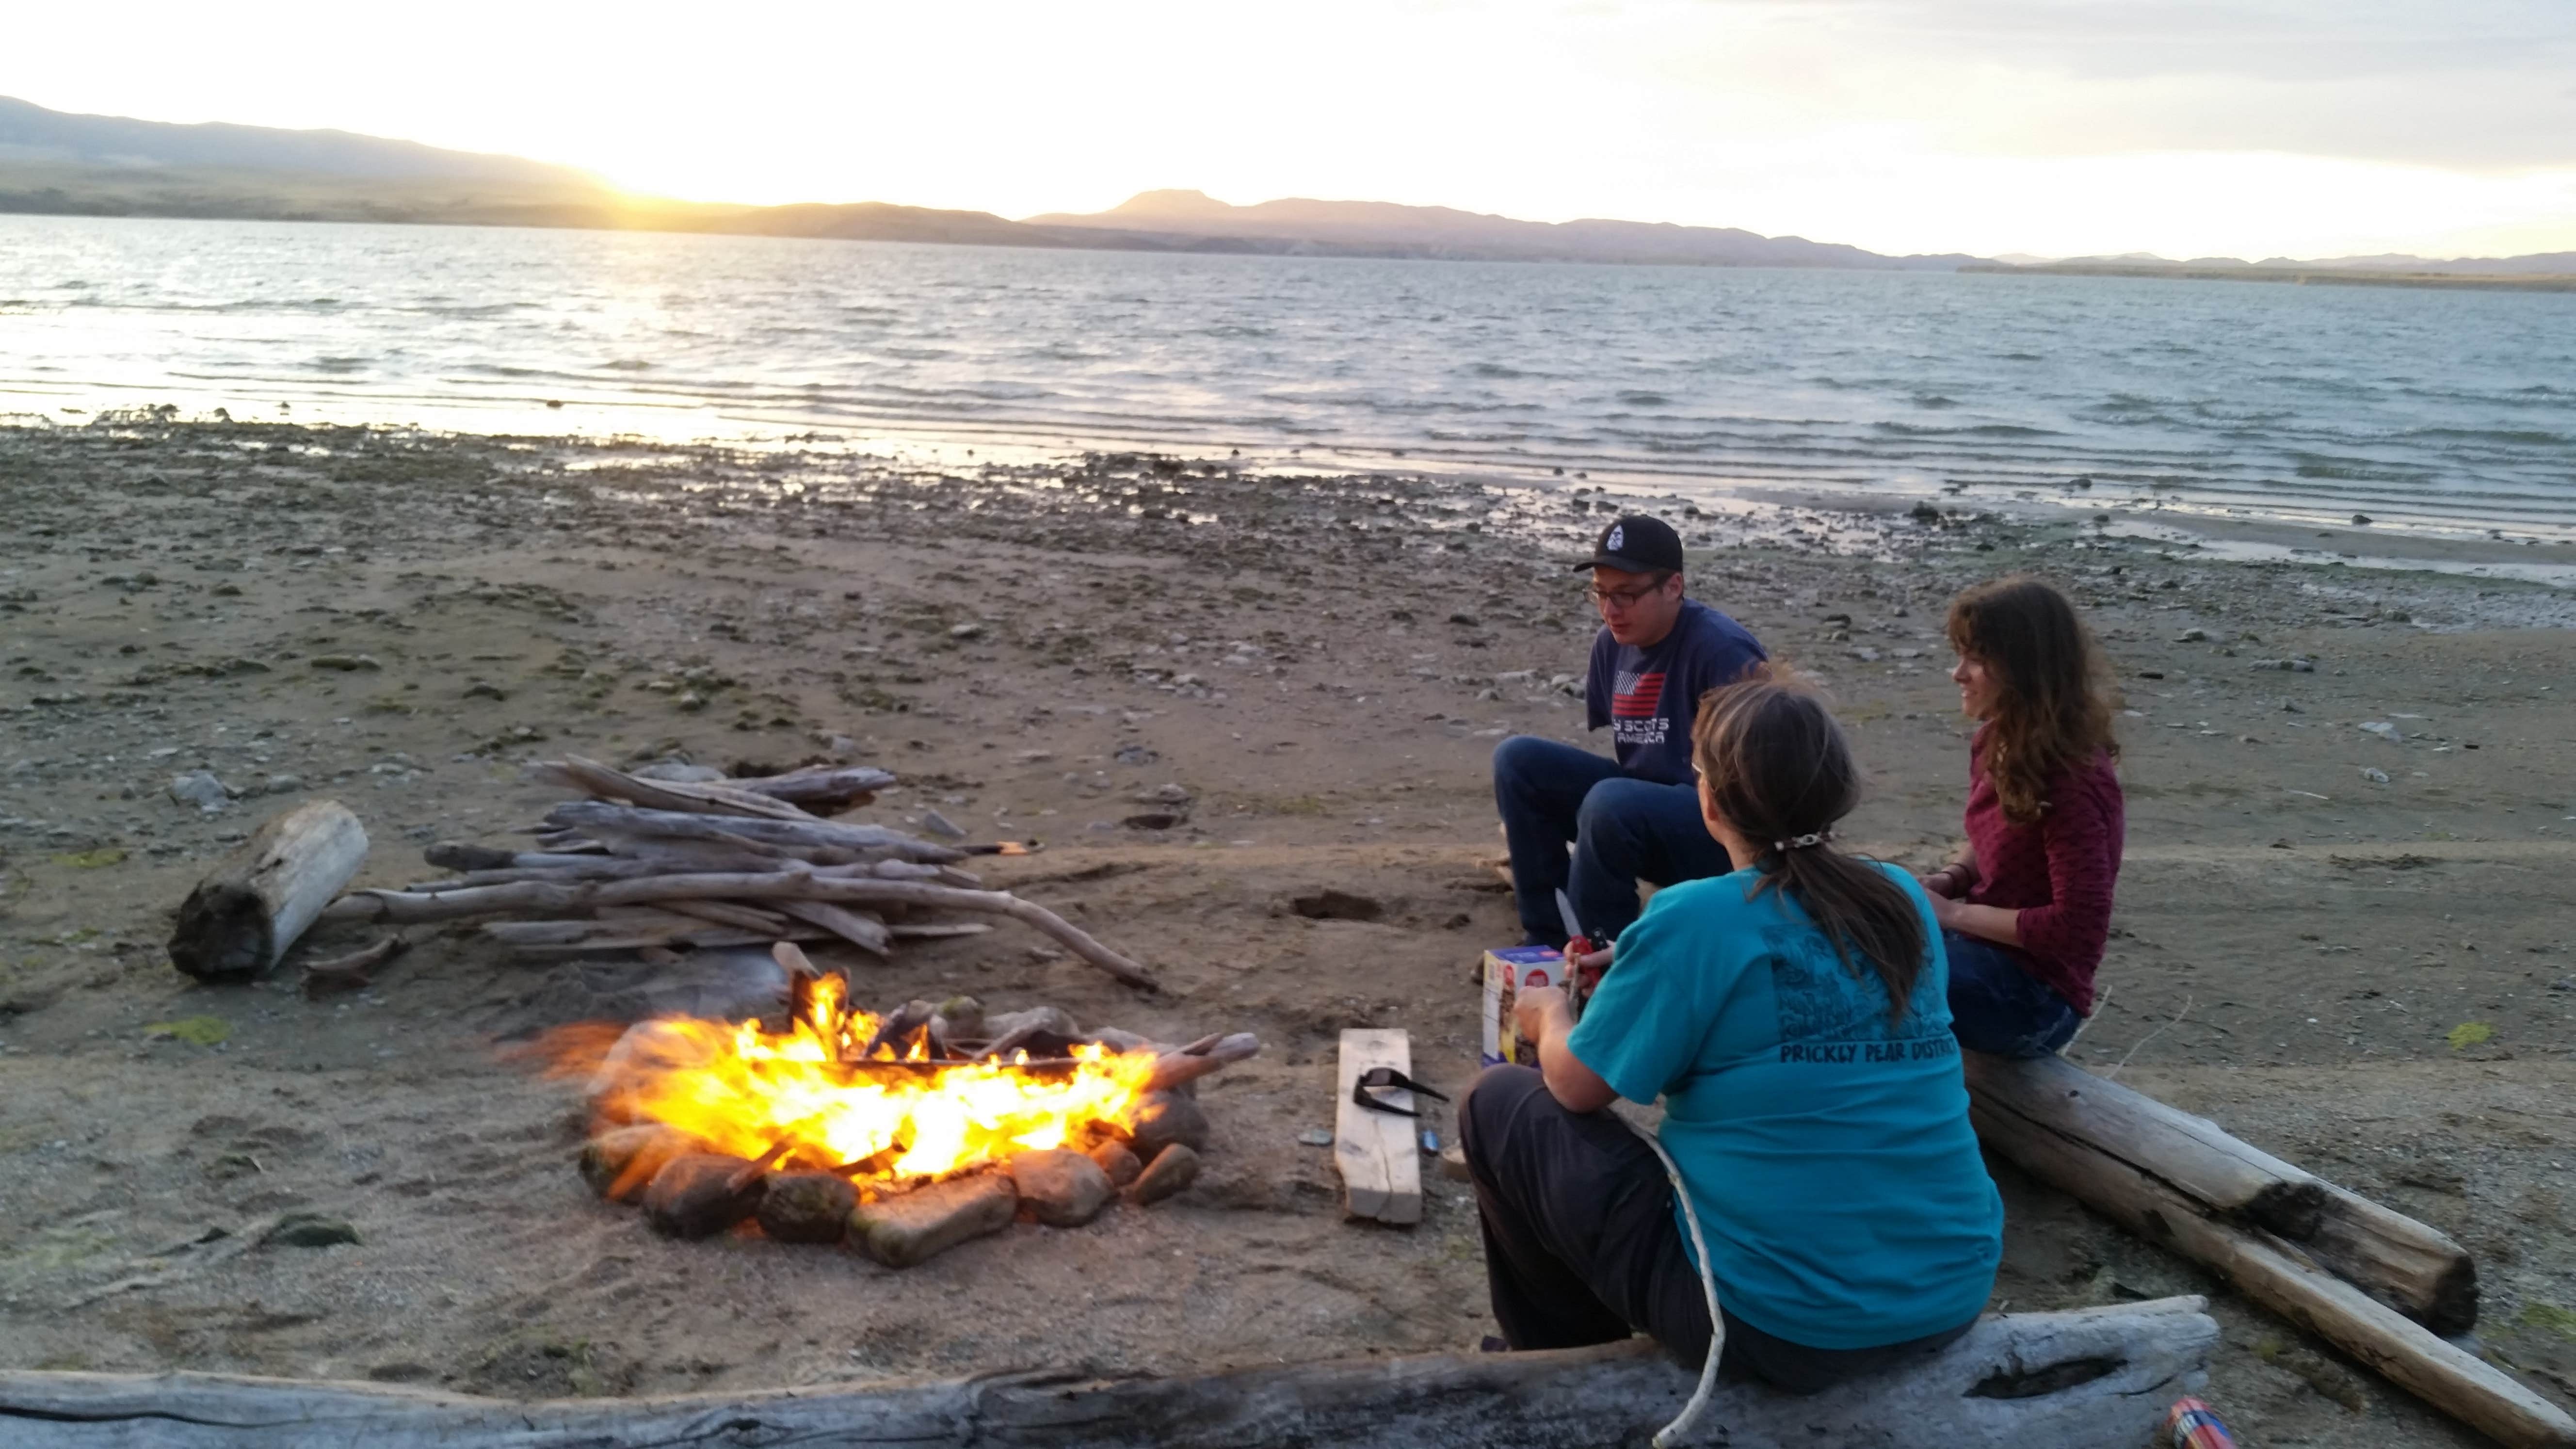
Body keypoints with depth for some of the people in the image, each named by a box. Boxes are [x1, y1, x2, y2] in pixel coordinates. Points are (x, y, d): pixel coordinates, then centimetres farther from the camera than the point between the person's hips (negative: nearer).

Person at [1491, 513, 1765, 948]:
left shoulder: (1722, 651, -21)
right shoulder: (1612, 642, 3)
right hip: (1642, 803, 8)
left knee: (1611, 802, -35)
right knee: (1517, 759, -4)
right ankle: (1548, 938, -3)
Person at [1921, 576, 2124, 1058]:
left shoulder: (2072, 783, -22)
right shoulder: (1996, 745, 4)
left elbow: (2079, 927, -24)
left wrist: (1956, 913, -18)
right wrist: (1947, 880, 0)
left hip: (2035, 996, -9)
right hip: (1988, 951, 9)